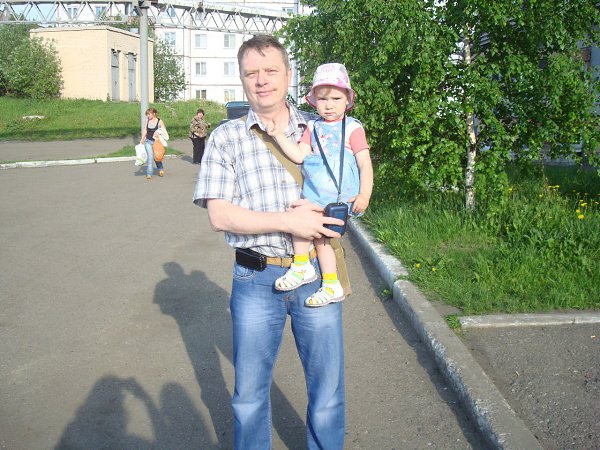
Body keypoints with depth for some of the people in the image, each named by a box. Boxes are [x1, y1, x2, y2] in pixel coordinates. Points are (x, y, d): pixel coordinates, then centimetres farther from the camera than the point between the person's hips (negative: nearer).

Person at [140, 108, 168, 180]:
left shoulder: (159, 122, -10)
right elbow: (145, 130, 9)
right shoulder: (147, 120, 1)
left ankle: (160, 169, 37)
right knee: (150, 156, -11)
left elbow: (164, 132, -8)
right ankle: (149, 173, -9)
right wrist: (142, 139, 2)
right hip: (148, 141, 2)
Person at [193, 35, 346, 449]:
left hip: (317, 275, 1)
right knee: (250, 392, 14)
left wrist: (319, 209, -11)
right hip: (257, 279, -1)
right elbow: (220, 215, -7)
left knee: (328, 390, 12)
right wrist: (288, 221, -17)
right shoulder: (226, 139, 0)